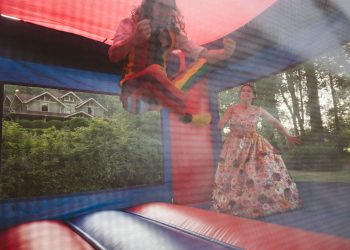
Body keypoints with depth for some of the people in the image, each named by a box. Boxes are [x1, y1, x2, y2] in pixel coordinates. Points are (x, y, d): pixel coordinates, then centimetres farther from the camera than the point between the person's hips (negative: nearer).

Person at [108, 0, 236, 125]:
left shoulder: (173, 34, 5)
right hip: (133, 89, -3)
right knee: (154, 70, -36)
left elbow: (203, 54, -4)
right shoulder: (129, 24, -2)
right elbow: (113, 56, -18)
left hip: (159, 90, 4)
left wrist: (224, 53, -25)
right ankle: (187, 115, -23)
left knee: (202, 62, -5)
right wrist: (134, 38, -37)